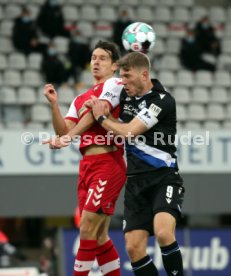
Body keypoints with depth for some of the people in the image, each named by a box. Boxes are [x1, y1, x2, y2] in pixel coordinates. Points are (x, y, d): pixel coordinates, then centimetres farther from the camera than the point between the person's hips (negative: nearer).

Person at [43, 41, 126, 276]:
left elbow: (96, 113, -15)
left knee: (87, 228, -13)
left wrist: (68, 136, -26)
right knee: (99, 235, 8)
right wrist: (54, 104, -3)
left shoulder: (114, 84, -1)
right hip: (87, 165, 8)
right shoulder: (80, 100, 20)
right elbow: (65, 131, 10)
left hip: (108, 162, -8)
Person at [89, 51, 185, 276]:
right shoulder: (126, 95, 11)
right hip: (136, 180, 7)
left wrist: (102, 118, 1)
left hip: (163, 177, -7)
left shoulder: (163, 101, -11)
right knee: (133, 247, -4)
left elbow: (129, 131, -14)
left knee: (163, 233, -30)